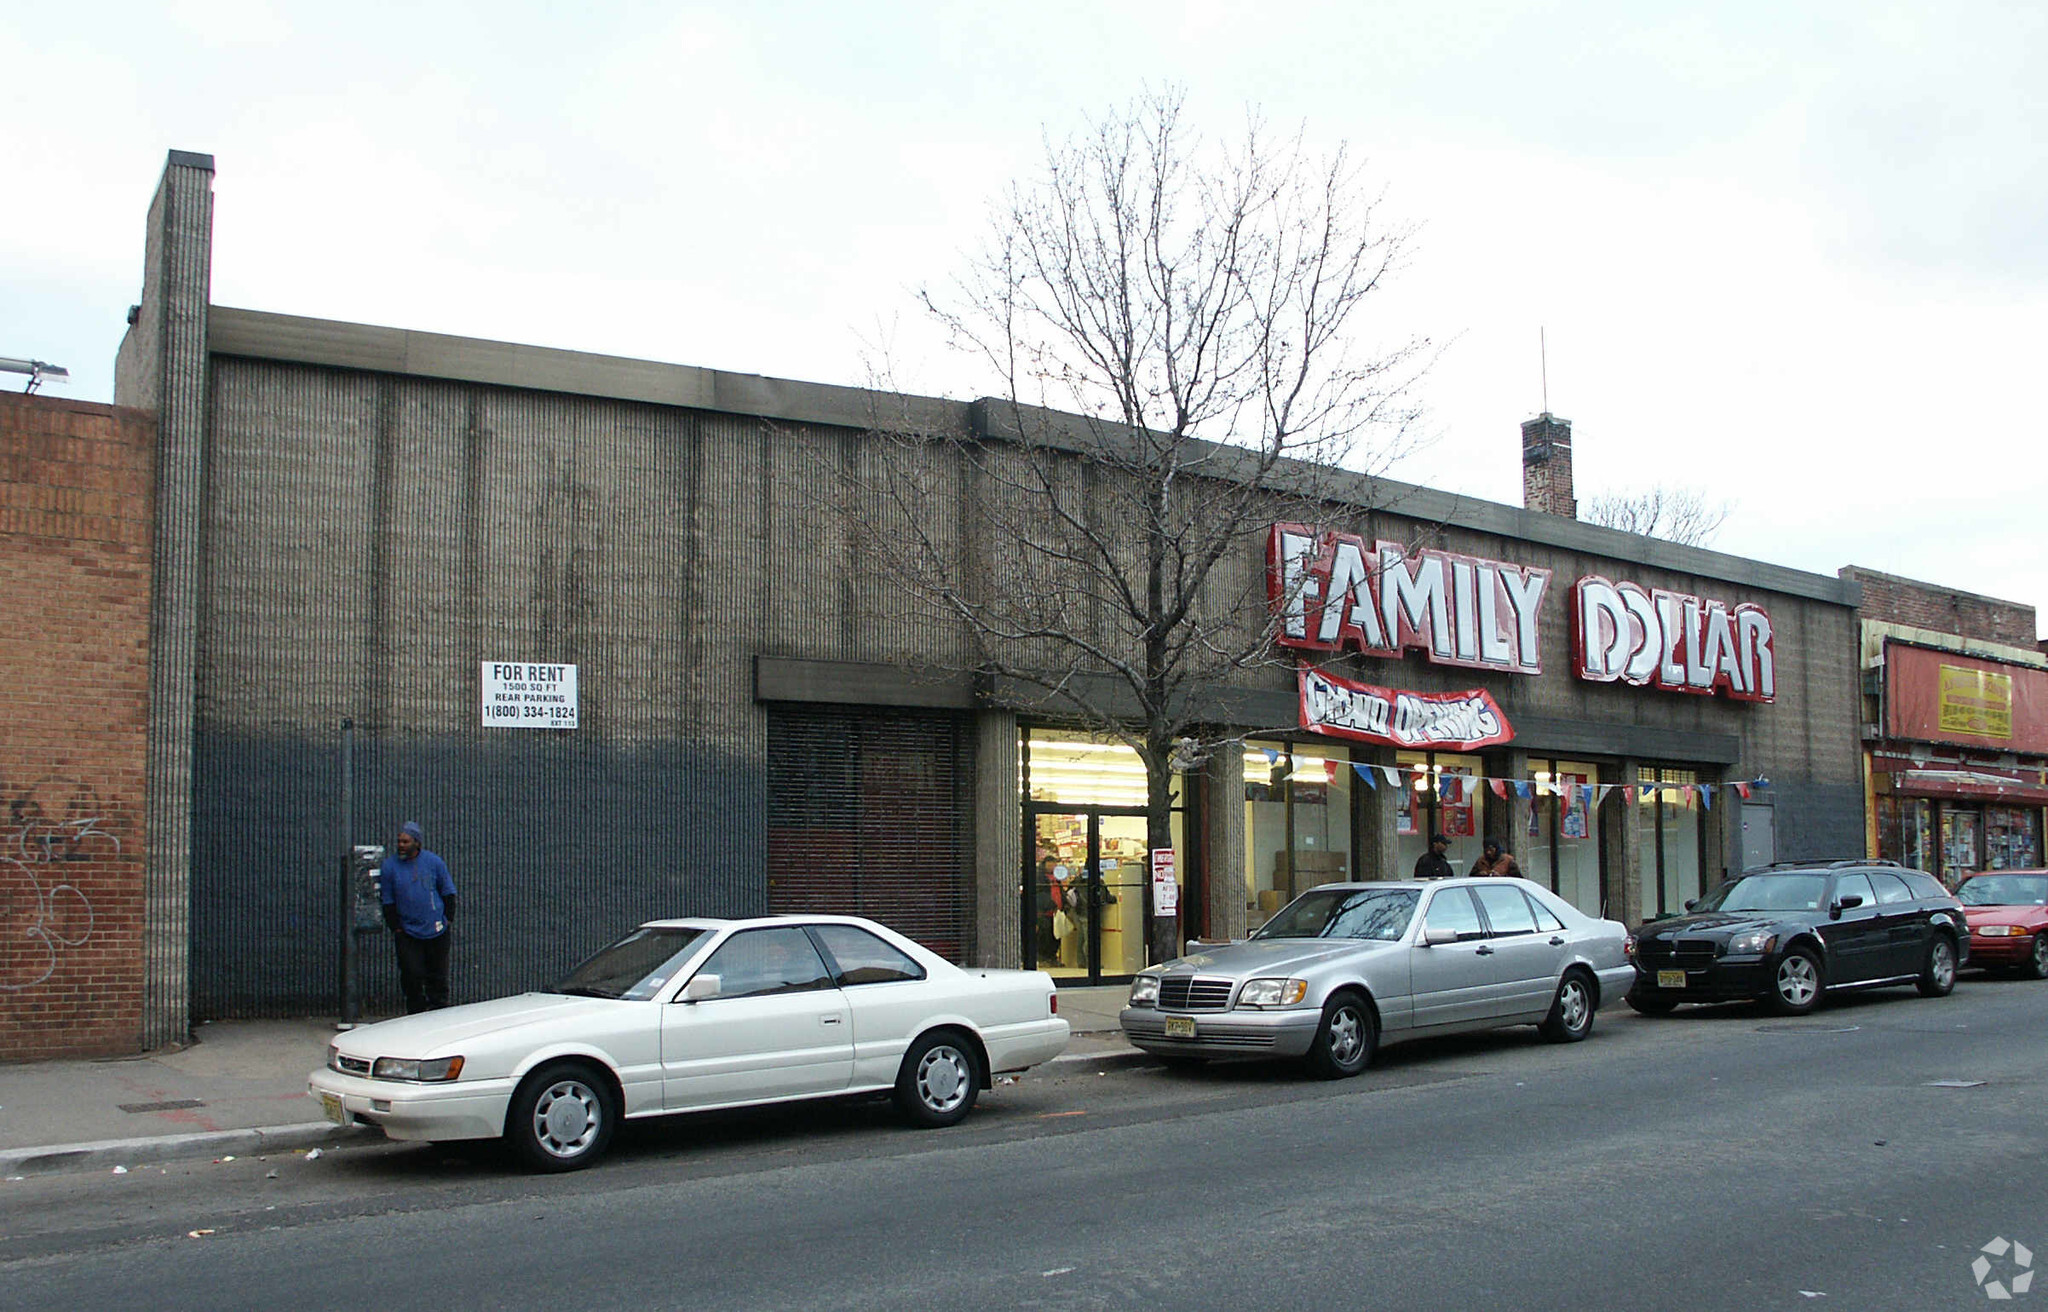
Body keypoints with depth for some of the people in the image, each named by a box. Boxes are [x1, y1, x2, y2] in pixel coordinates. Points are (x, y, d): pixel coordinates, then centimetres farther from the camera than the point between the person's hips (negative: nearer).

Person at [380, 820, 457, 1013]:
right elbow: (387, 901, 5)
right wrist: (395, 928, -1)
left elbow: (448, 892, 9)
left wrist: (448, 919, 2)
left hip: (436, 931, 0)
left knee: (437, 975, 6)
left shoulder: (434, 862, 0)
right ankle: (416, 1012, 11)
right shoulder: (389, 867, 0)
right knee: (411, 975, -3)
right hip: (407, 932, 0)